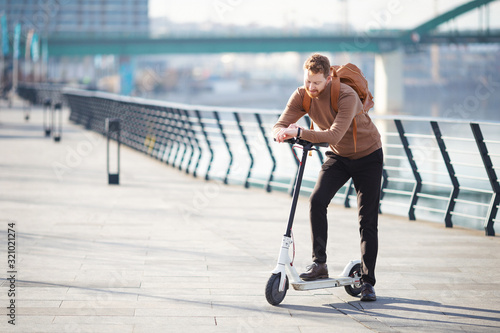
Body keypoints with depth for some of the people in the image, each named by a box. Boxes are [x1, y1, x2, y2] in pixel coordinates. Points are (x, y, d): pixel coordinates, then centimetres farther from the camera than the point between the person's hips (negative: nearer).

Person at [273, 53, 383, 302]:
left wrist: (299, 132, -51)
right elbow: (281, 124, -19)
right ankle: (319, 263, -12)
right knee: (317, 200, -21)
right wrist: (281, 133, -44)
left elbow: (334, 135, -42)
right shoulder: (302, 96, -15)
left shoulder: (346, 96, -32)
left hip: (368, 156, -4)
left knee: (368, 220, -4)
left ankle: (367, 281, 5)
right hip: (338, 157, 4)